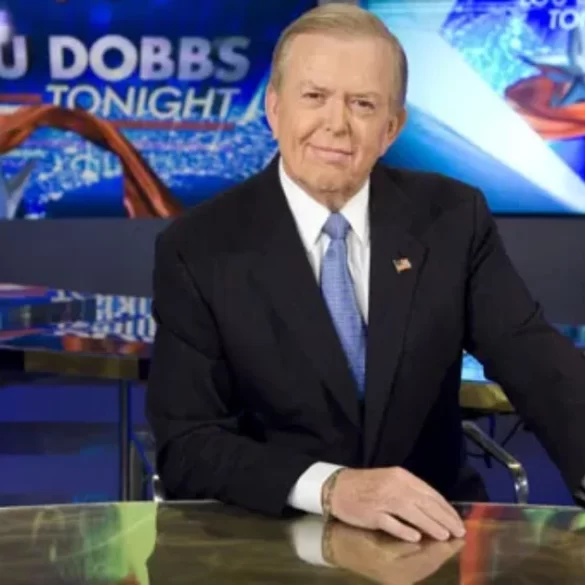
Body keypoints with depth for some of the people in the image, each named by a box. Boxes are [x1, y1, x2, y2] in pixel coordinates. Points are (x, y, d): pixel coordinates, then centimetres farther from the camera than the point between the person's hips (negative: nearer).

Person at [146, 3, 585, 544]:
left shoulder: (453, 217, 1)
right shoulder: (198, 249, -7)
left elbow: (537, 361, -5)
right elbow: (185, 444, -11)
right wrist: (330, 487, -27)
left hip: (431, 531, 2)